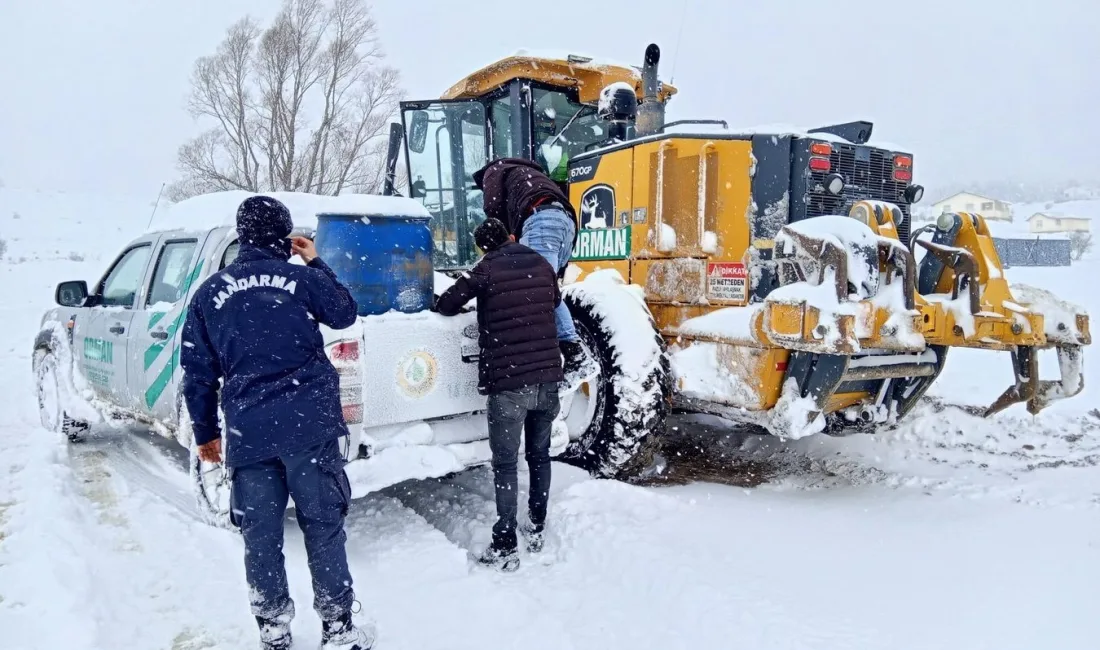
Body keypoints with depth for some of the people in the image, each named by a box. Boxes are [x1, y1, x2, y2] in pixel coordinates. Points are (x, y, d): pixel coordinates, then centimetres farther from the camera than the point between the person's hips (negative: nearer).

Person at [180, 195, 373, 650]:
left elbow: (197, 372, 11)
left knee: (260, 536, 12)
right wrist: (316, 264, 23)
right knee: (323, 526, 8)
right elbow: (344, 315, 18)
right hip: (309, 425, -2)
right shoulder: (303, 278, -1)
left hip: (247, 432, 2)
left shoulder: (209, 293, 8)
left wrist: (205, 433, 20)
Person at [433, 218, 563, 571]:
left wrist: (471, 293, 23)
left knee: (505, 465, 3)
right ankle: (537, 530, 29)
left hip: (508, 382, -4)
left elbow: (446, 306, 2)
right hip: (547, 377, 5)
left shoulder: (487, 269, -5)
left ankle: (505, 548, 5)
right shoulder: (542, 264, 8)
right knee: (539, 456, 18)